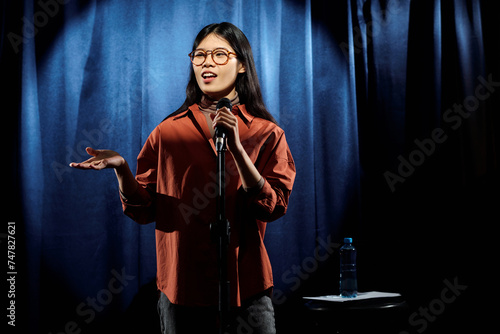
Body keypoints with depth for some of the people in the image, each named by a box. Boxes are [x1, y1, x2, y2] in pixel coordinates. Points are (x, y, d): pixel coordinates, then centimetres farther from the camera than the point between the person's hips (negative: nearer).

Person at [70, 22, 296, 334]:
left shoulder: (267, 133, 2)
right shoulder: (168, 132, 6)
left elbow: (273, 208, -11)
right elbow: (145, 210, 2)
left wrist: (236, 147, -21)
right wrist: (121, 168, -15)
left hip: (246, 288, -1)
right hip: (182, 289, 1)